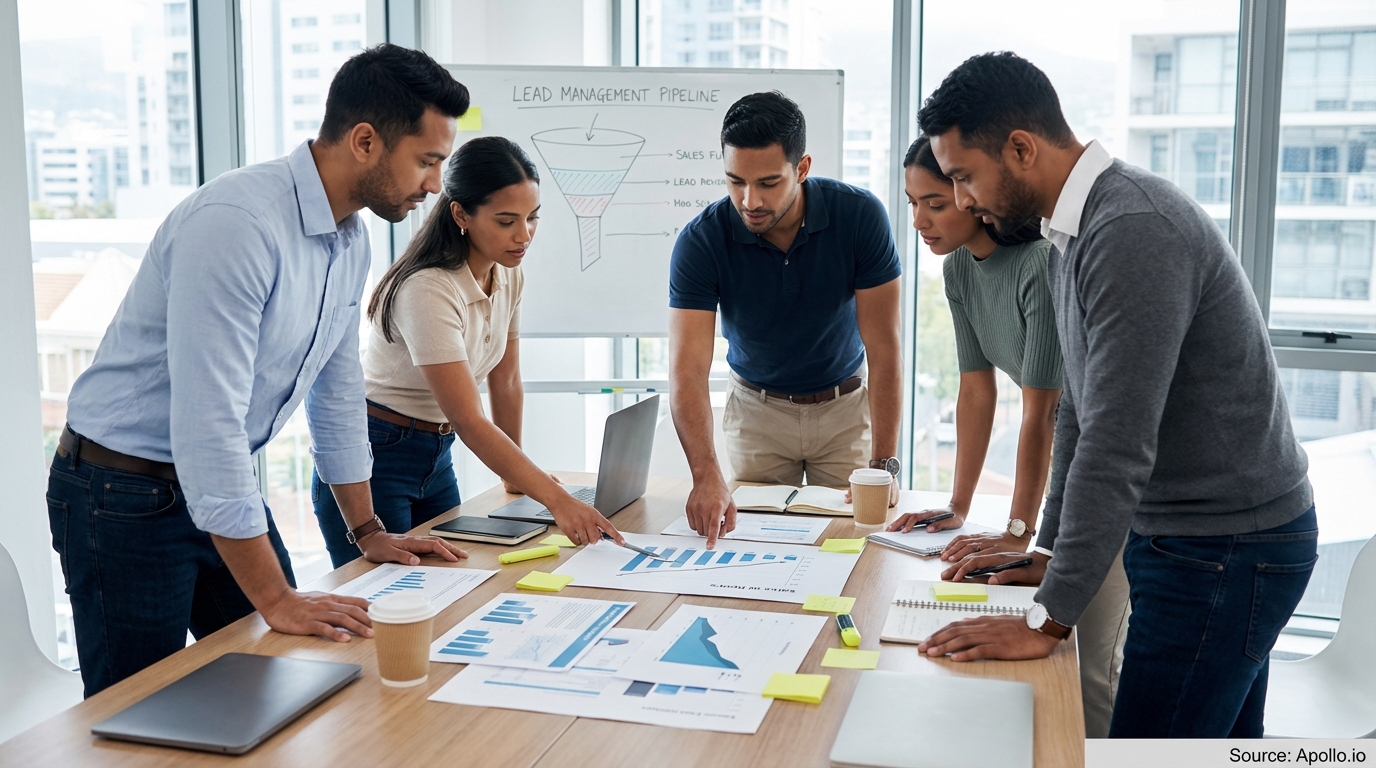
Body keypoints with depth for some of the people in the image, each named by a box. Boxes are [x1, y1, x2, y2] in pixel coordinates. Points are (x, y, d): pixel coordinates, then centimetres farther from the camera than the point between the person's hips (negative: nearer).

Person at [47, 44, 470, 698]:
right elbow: (208, 422, -31)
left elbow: (336, 389, 13)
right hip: (126, 495, -8)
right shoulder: (235, 224, -28)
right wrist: (275, 599, -27)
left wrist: (368, 531, 16)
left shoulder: (352, 239, 1)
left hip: (224, 483, 8)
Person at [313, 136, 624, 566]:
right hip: (374, 458, -8)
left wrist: (517, 476, 10)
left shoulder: (509, 275, -2)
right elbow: (468, 420, -30)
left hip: (436, 458, 8)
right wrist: (557, 499, -35)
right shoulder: (428, 289, -27)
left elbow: (506, 383, 9)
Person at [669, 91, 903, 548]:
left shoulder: (859, 216, -23)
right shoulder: (701, 241, -23)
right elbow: (687, 371, -31)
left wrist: (885, 465, -25)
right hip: (757, 410, 0)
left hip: (846, 408, 0)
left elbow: (883, 347, -19)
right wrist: (706, 477, -46)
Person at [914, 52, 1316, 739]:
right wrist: (1048, 553, 17)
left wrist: (1047, 621, -24)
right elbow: (1080, 413, 16)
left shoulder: (1134, 231, -23)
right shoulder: (1074, 233, 10)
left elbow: (1119, 445, -27)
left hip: (1228, 546, -10)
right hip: (1192, 535, 10)